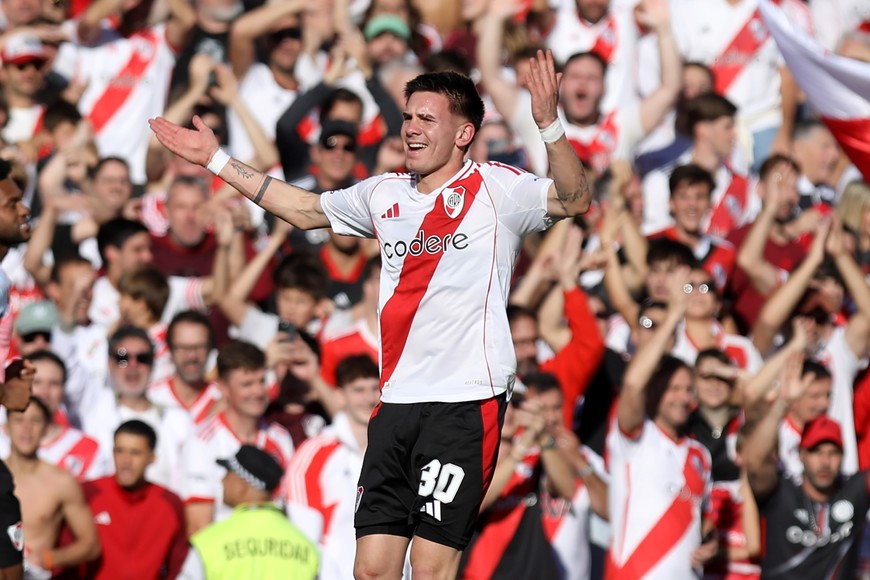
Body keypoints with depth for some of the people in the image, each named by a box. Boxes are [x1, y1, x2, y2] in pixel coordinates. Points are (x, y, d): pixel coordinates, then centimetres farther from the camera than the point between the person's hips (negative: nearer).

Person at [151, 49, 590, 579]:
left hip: (467, 401, -6)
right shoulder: (386, 194, 16)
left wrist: (549, 124, -33)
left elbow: (574, 199, -18)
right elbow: (305, 209, 31)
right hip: (398, 400, 6)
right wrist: (217, 161, 32)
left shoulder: (496, 188, -2)